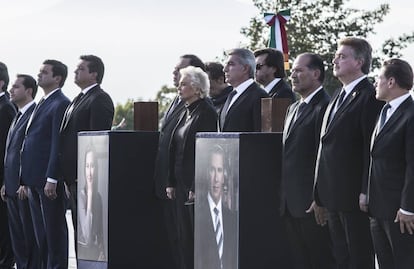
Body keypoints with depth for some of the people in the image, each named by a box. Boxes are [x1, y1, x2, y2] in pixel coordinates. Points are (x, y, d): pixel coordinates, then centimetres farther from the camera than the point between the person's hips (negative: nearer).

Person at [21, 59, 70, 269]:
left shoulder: (60, 105, -11)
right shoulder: (42, 104, 19)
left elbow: (58, 143, -17)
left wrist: (52, 179, -21)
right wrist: (27, 180, 16)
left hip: (49, 180, -9)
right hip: (35, 180, 9)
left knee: (54, 231, -4)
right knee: (41, 234, 12)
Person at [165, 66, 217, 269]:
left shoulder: (206, 113, -11)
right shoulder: (185, 113, 16)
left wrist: (197, 188, -19)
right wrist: (171, 182, 13)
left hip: (196, 184, -9)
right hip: (181, 184, 9)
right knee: (183, 235, 9)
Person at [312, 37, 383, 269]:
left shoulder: (370, 97, -12)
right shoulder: (338, 96, 17)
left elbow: (372, 148, -17)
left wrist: (366, 193, -20)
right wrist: (321, 193, 17)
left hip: (354, 195, -9)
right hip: (334, 195, 9)